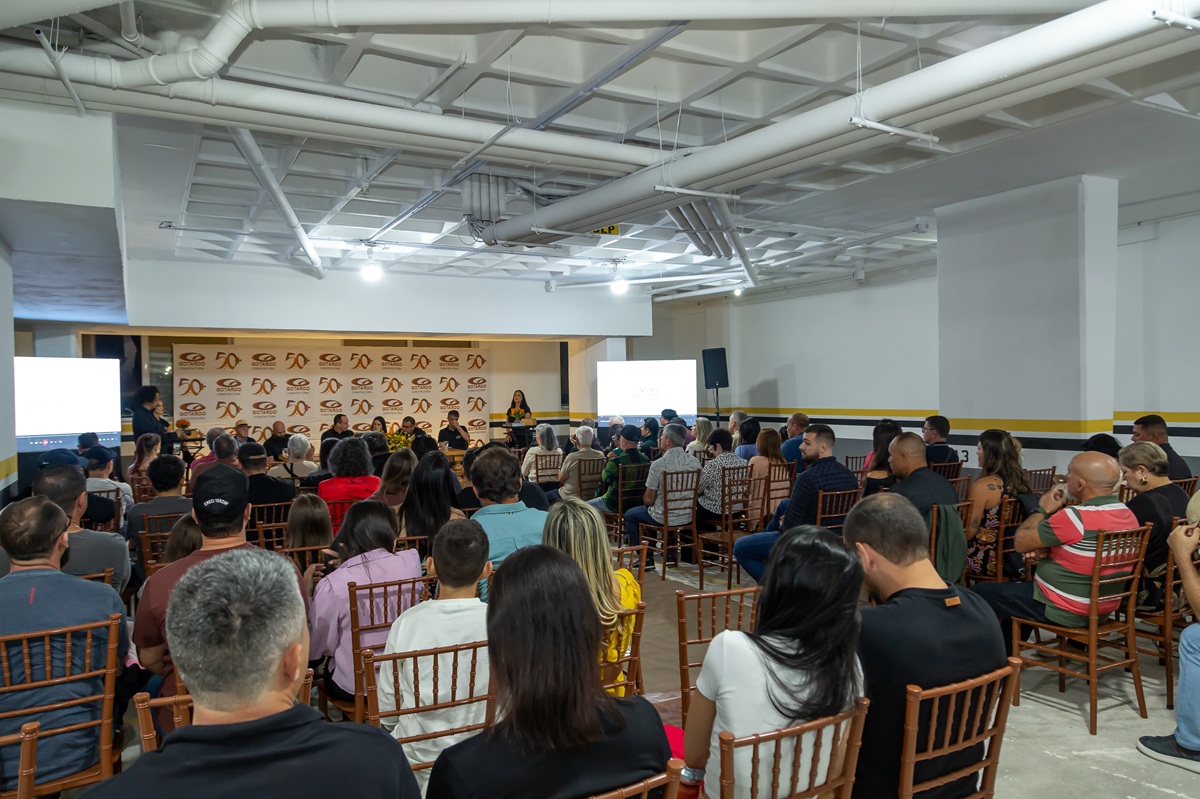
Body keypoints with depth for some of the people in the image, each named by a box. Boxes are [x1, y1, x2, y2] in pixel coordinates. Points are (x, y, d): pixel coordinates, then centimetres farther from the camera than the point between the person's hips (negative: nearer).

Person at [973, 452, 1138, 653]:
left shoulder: (1075, 518, -28)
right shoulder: (1129, 516, -1)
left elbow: (1021, 543, -16)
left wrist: (1042, 510, -3)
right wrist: (1048, 549, 3)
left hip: (1064, 612, -9)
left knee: (981, 592, 7)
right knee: (1017, 591, 31)